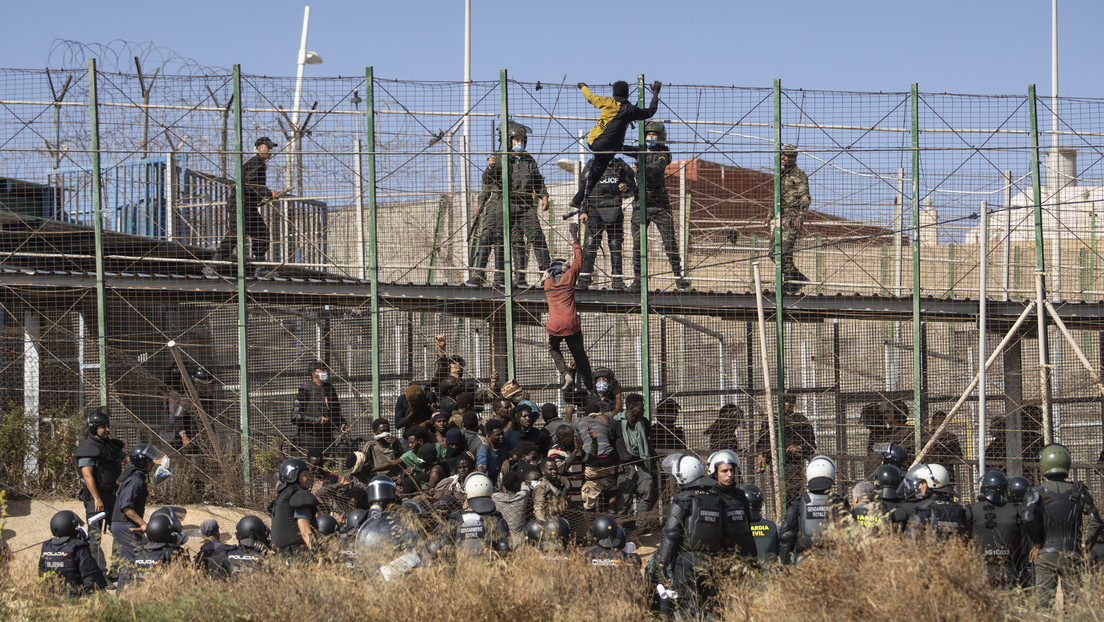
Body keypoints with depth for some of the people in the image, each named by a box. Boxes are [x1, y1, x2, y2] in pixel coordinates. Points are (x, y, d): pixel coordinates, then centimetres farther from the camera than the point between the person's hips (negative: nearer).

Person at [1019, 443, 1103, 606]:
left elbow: (1027, 517, -20)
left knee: (1045, 601, 0)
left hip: (1045, 555, -2)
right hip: (1072, 554, 2)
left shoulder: (1038, 491, -4)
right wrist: (1086, 548, 9)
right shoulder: (1078, 490, 4)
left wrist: (1037, 544, -7)